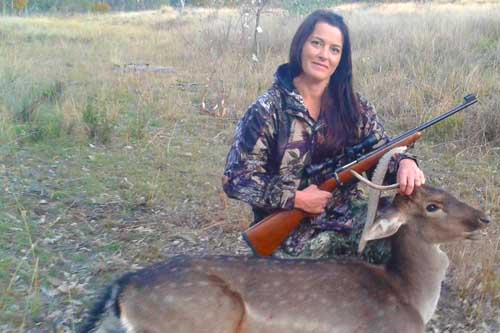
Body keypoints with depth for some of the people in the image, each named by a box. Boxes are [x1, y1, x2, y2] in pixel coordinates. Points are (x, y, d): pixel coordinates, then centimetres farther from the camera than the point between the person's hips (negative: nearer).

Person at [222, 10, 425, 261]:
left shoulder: (354, 106, 4)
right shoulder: (267, 110, -8)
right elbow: (235, 179, -9)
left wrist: (404, 163, -21)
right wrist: (296, 199, -16)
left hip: (348, 217, 4)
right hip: (290, 231, -4)